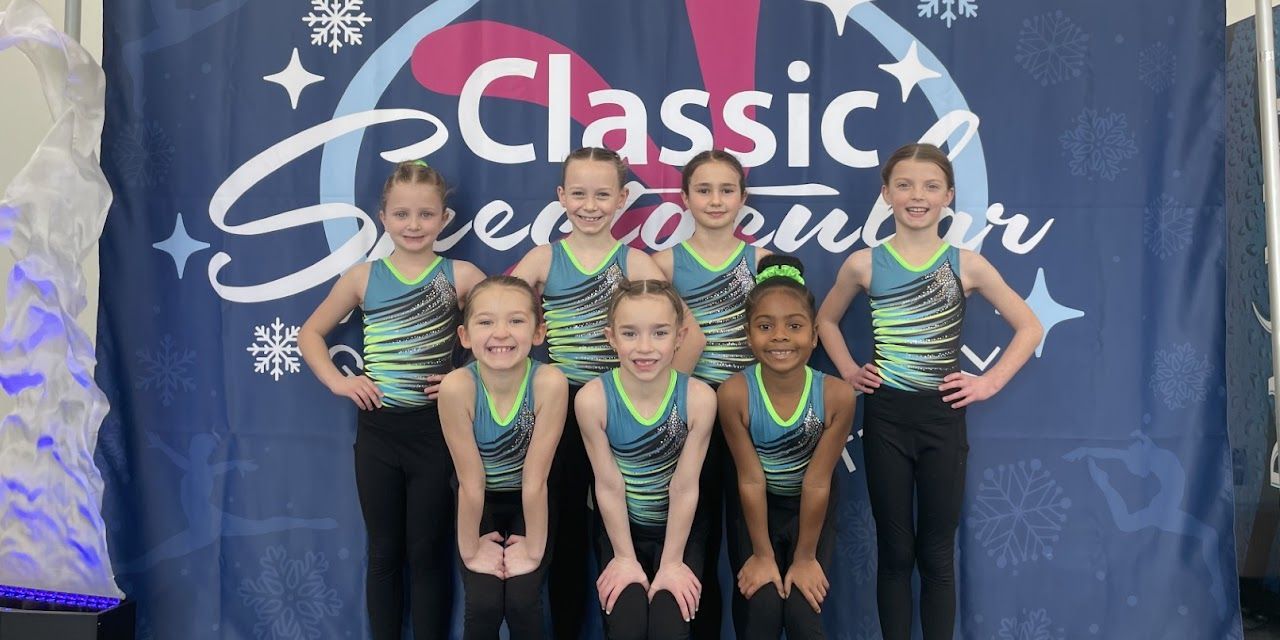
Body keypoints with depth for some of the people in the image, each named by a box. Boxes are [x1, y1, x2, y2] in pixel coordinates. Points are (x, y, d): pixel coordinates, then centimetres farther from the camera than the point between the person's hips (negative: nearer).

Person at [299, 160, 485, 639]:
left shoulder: (461, 276, -5)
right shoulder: (362, 277, 1)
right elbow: (310, 334, 11)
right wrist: (337, 381, -2)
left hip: (435, 429, -2)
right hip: (377, 431, 2)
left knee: (428, 552, 8)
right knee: (384, 552, 14)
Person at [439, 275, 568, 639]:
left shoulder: (549, 383, -30)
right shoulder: (457, 388, -29)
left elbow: (535, 480, -21)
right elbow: (471, 483, -20)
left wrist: (533, 549, -13)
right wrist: (471, 549, -10)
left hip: (528, 503, 0)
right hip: (481, 504, 0)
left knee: (523, 603, -12)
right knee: (483, 605, -11)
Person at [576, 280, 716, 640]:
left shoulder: (699, 398, -21)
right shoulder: (593, 399, -22)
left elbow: (684, 486, -15)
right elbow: (609, 485, -14)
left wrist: (672, 562, -10)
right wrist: (624, 557, -8)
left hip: (680, 528, 0)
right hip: (619, 528, 0)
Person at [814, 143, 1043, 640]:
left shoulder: (966, 263, -2)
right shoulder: (864, 263, -1)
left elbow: (1029, 327, 5)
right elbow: (826, 320, 15)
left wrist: (990, 382, -3)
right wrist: (849, 371, 4)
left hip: (944, 418, 0)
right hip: (886, 417, 0)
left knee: (937, 553, 9)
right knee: (894, 551, 9)